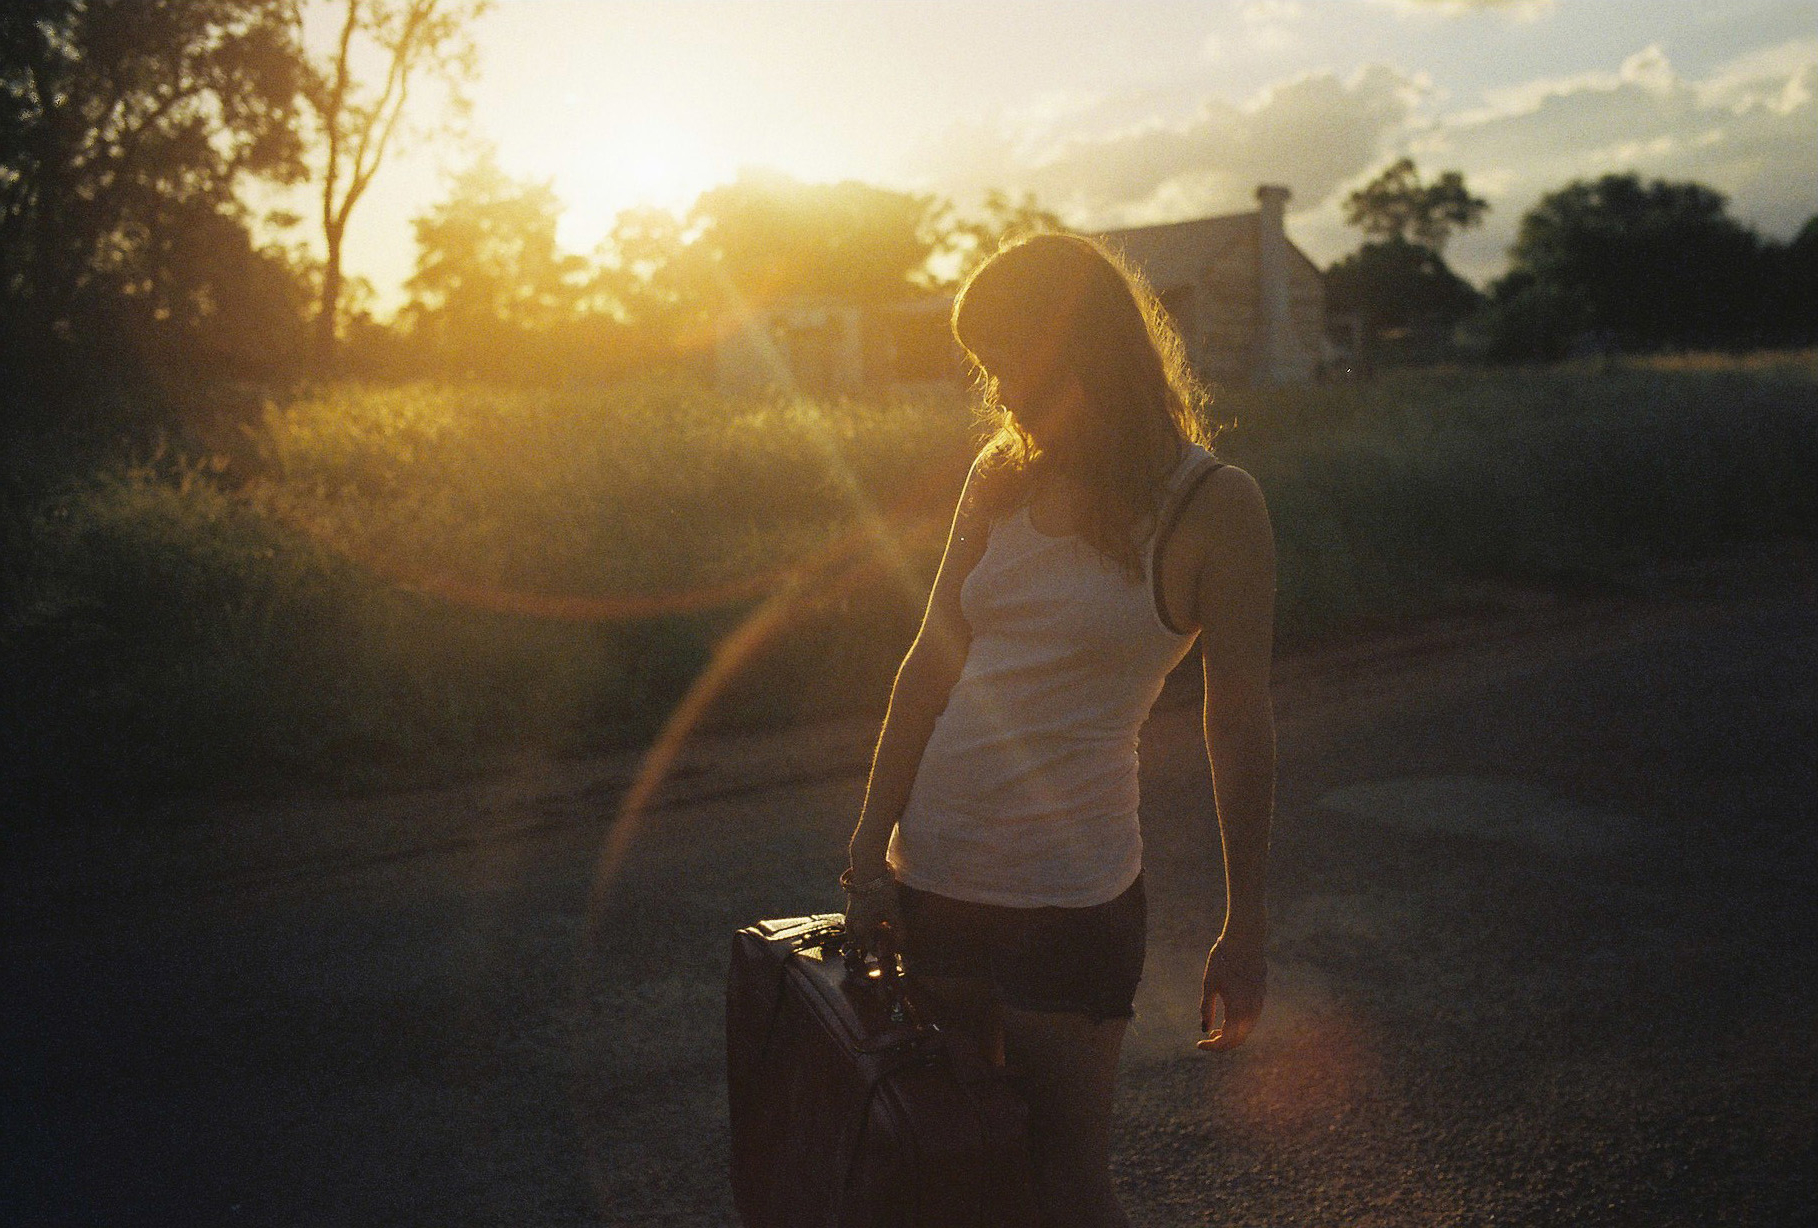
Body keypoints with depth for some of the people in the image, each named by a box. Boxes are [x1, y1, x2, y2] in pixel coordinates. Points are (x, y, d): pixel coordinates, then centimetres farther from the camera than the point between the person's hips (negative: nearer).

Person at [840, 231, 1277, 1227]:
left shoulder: (1212, 503, -8)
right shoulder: (1004, 477, 4)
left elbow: (1238, 727, -6)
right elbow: (930, 664, 6)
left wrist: (1246, 930, -5)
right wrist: (869, 847, 1)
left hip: (1071, 886, -4)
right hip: (935, 869, 5)